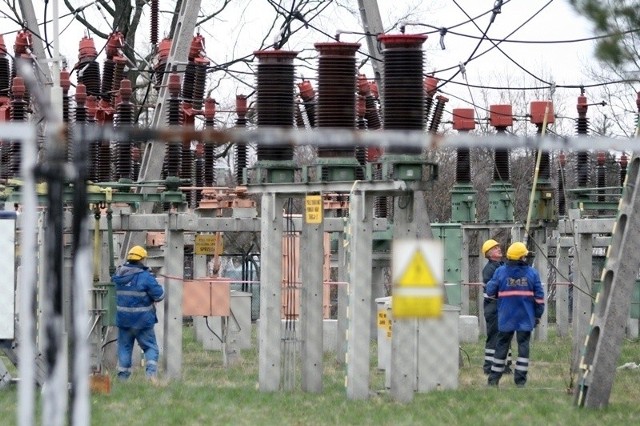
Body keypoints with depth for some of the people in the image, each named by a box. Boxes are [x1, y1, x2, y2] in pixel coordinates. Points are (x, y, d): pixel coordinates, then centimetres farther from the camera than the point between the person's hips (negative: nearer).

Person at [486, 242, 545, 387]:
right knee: (523, 346, 3)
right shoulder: (532, 273, -2)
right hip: (525, 318, -1)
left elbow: (490, 291, 0)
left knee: (502, 346, 10)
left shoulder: (500, 272, -4)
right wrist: (538, 315, 9)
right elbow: (539, 296, 0)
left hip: (505, 318, 1)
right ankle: (520, 380, -2)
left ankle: (493, 379, 13)